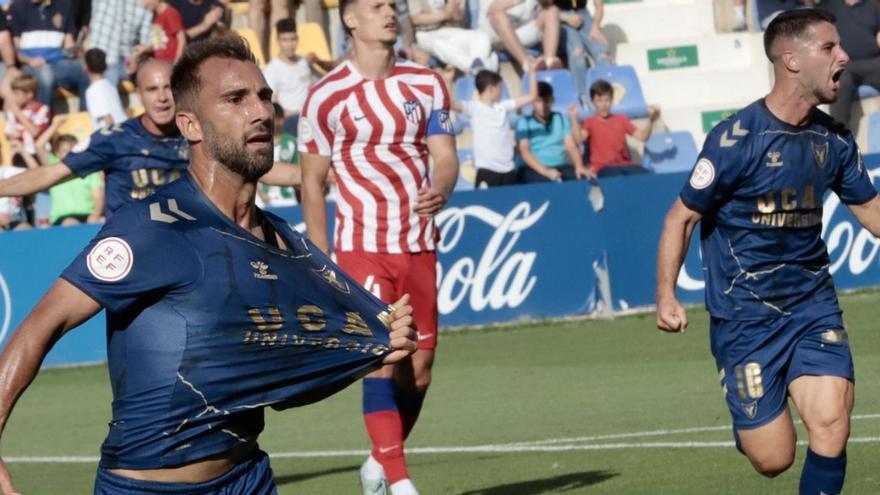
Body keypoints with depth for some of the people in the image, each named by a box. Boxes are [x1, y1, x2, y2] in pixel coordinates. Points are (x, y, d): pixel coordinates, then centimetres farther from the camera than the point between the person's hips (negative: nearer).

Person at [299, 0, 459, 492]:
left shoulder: (426, 83, 7)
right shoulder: (326, 96, -4)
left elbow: (445, 156, 1)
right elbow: (312, 182, 1)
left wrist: (439, 190, -23)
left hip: (419, 244, 4)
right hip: (362, 247, -4)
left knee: (419, 368, 6)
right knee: (381, 361, -14)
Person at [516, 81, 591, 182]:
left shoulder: (560, 119, 17)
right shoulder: (524, 122, 5)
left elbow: (571, 146, 7)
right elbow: (524, 151, -8)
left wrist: (579, 166, -15)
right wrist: (545, 171, -24)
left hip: (561, 167, 4)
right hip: (533, 169, -4)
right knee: (551, 183, -37)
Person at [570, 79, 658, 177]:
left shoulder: (620, 119, 21)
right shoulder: (590, 122, 12)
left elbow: (642, 136, 13)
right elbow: (578, 140, -8)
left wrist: (650, 121, -4)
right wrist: (574, 118, -17)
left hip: (625, 164, 4)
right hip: (603, 167, -4)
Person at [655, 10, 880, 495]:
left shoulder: (833, 139, 2)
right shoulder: (736, 138, -14)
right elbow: (682, 216, -7)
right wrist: (666, 296, -15)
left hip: (813, 304, 4)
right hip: (745, 316, -4)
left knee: (831, 424, -19)